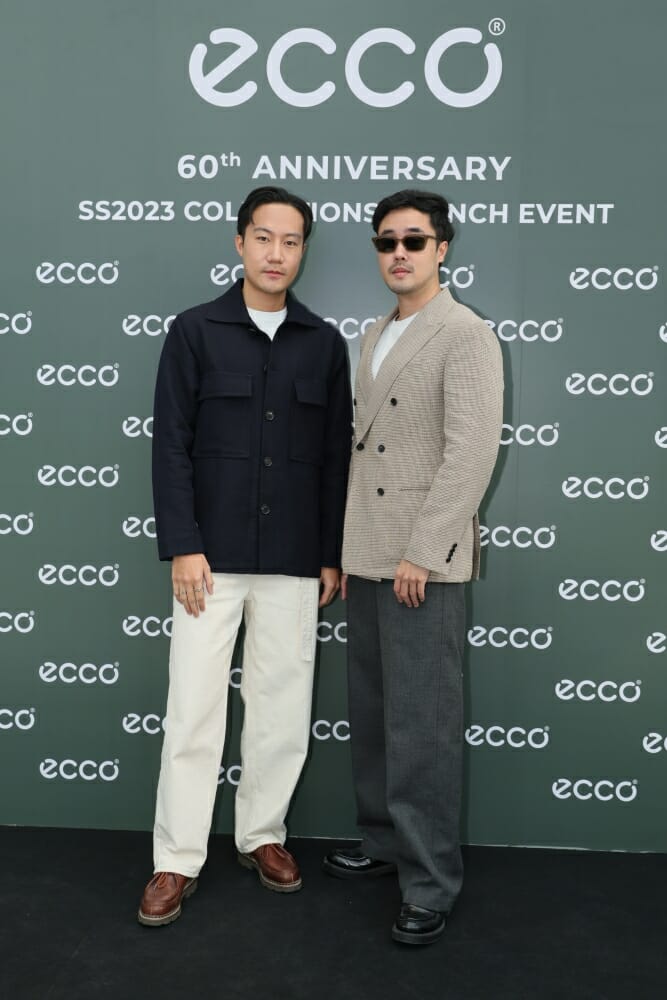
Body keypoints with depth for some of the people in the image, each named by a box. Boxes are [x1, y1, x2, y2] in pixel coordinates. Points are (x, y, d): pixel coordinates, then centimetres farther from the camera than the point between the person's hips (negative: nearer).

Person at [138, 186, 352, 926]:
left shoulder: (324, 343, 7)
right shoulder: (194, 331, 0)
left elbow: (335, 456, 8)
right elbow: (171, 446, -4)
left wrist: (332, 554, 5)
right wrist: (181, 547, -11)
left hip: (294, 560, 3)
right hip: (212, 554, -2)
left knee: (283, 707, 9)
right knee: (193, 708, 2)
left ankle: (262, 835, 27)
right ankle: (177, 860, 15)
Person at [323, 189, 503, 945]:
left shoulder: (465, 336, -7)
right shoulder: (375, 338, 17)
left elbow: (472, 452, -16)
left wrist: (421, 553, -18)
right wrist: (350, 548, 13)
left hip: (424, 563, -8)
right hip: (368, 559, 8)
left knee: (421, 726, -3)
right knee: (371, 714, 15)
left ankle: (430, 885, 10)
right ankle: (383, 842, 30)